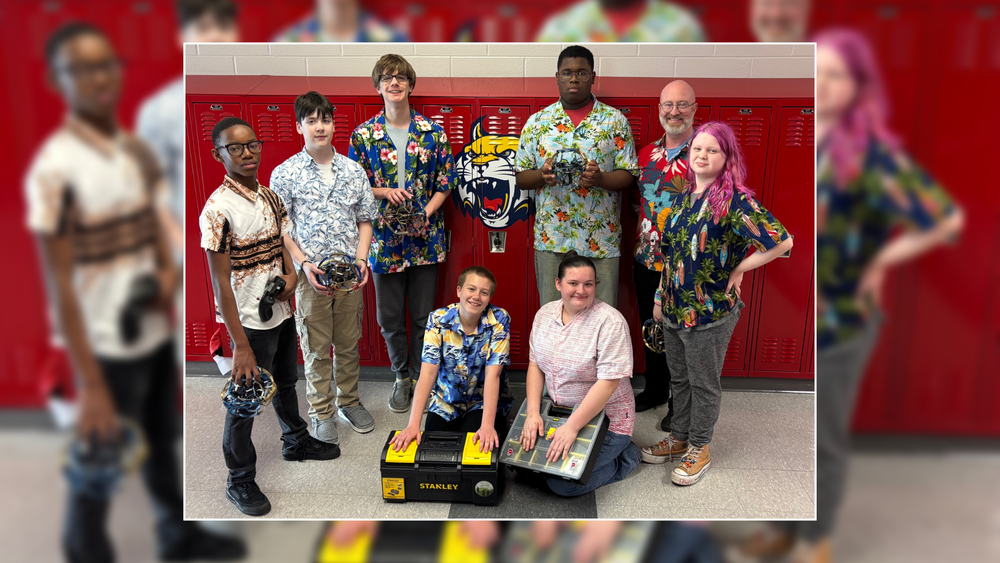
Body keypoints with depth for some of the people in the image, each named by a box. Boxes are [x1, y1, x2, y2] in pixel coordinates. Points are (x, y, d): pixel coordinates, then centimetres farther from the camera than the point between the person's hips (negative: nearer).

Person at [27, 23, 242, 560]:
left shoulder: (137, 151, 1)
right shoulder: (55, 170, -18)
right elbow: (59, 283, -18)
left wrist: (167, 270, -8)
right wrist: (91, 384, -18)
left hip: (156, 332, 7)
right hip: (107, 346, -7)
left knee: (161, 443, 24)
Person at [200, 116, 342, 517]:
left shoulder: (271, 198, 3)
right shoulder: (218, 209, -19)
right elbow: (221, 282, -20)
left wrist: (291, 276, -10)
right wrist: (241, 346, -22)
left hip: (282, 311, 7)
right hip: (250, 321, -7)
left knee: (286, 382, 26)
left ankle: (296, 442, 49)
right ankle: (240, 481, 24)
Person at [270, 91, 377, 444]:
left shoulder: (353, 170, 4)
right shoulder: (285, 174, -3)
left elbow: (365, 220, 10)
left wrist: (361, 258, -4)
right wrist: (304, 263, -14)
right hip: (311, 274, -2)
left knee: (349, 342, 13)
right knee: (316, 347, 6)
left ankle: (349, 401, 32)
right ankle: (321, 413, 22)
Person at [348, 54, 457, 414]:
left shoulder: (432, 132, 0)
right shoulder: (363, 135, 0)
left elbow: (445, 182, 2)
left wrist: (424, 214, -13)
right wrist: (385, 193, -14)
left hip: (425, 238, 0)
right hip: (383, 239, 0)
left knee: (422, 314, 9)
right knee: (389, 317, 9)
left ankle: (419, 375, 27)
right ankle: (401, 376, 29)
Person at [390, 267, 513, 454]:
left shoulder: (499, 321, -18)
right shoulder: (438, 320, -15)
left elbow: (493, 374, -23)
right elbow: (428, 372, -22)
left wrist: (487, 425, -34)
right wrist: (413, 424, -31)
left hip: (484, 402, -2)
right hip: (445, 403, 2)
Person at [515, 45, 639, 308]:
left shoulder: (615, 121, 5)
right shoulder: (537, 123, 8)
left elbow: (628, 177, 2)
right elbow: (521, 178, 8)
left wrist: (600, 179, -18)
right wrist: (542, 176, -14)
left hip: (601, 239, 0)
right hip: (551, 237, 1)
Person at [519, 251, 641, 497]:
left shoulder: (610, 322, -21)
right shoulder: (544, 314, -1)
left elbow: (608, 382, -25)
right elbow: (535, 364, 1)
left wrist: (571, 427, -26)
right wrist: (533, 413, -11)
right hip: (559, 411, 7)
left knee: (562, 484, -14)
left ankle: (625, 457, 9)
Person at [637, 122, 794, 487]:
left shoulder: (736, 200, -17)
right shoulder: (685, 196, 6)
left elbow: (782, 242, -25)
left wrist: (739, 269, -15)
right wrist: (660, 298, 14)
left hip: (711, 313, -7)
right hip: (674, 308, 7)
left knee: (704, 384, 10)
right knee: (679, 378, 20)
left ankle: (699, 449, 28)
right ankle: (679, 438, 39)